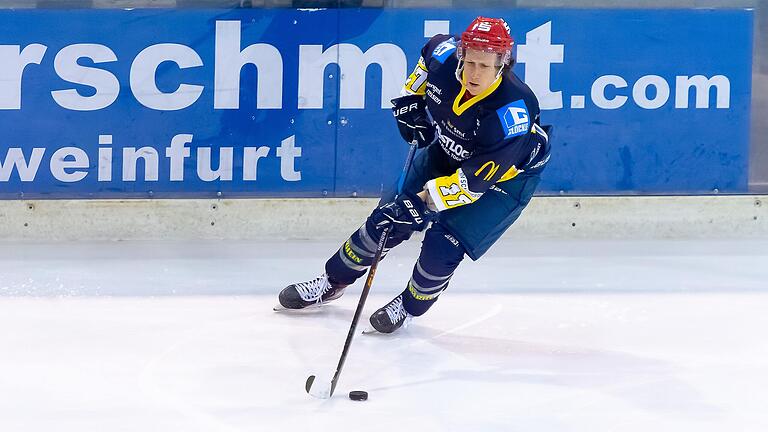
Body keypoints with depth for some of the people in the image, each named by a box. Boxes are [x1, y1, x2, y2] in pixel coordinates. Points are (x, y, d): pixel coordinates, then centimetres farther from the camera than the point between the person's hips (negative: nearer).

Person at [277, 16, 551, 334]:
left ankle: (410, 306, 12)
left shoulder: (513, 111, -40)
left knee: (444, 242, -17)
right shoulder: (446, 55, -26)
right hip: (449, 151, 5)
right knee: (390, 217, 4)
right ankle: (333, 282, 25)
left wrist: (423, 200, -39)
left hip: (507, 174, -5)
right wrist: (410, 98, -1)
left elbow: (477, 179, -36)